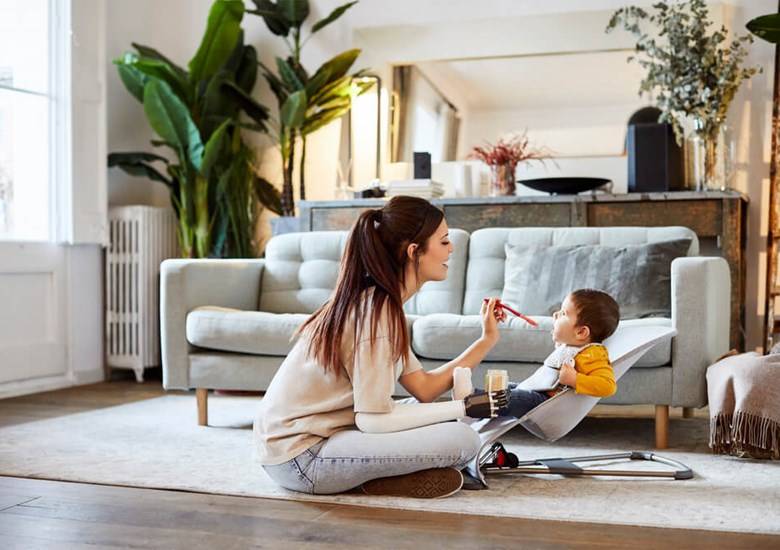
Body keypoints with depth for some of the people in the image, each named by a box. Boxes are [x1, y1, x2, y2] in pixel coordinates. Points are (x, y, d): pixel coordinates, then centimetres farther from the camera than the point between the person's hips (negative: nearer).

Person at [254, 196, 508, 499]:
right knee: (461, 439, -17)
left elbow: (423, 387, 7)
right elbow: (372, 419, -21)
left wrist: (487, 340, 9)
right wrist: (463, 408, -13)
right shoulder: (375, 311, -19)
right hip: (299, 459, -10)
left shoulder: (376, 301, 9)